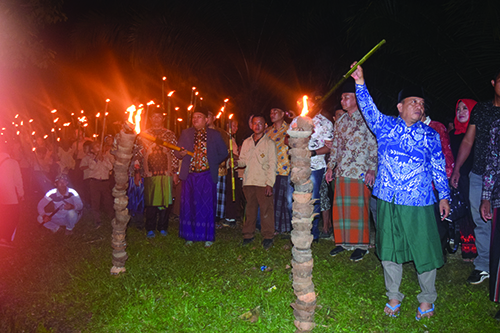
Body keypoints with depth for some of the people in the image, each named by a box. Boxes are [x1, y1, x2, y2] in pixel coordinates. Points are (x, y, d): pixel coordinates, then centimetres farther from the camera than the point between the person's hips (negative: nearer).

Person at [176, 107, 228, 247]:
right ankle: (190, 236, 17)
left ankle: (208, 237, 13)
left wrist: (213, 162, 2)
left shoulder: (214, 135, 7)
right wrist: (181, 153, -15)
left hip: (207, 175, -1)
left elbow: (223, 152, 11)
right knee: (189, 205, 4)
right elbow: (177, 152, 6)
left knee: (207, 205, 1)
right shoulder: (186, 133, 10)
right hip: (190, 175, 1)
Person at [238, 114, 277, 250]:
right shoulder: (246, 142, 14)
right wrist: (236, 162, -7)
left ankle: (268, 237, 8)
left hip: (263, 182, -4)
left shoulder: (269, 143, 2)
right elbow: (243, 161, 17)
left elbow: (272, 165, -3)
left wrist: (269, 184, -11)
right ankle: (248, 235, 20)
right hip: (248, 182, 4)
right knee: (250, 209, 9)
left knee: (266, 209, -3)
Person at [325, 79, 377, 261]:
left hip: (360, 172, -6)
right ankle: (343, 241, 20)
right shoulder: (340, 122, 16)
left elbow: (374, 145, -6)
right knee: (340, 207, 7)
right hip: (341, 172, 6)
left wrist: (371, 170, -12)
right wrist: (330, 167, 14)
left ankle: (361, 245, 10)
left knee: (359, 208, -2)